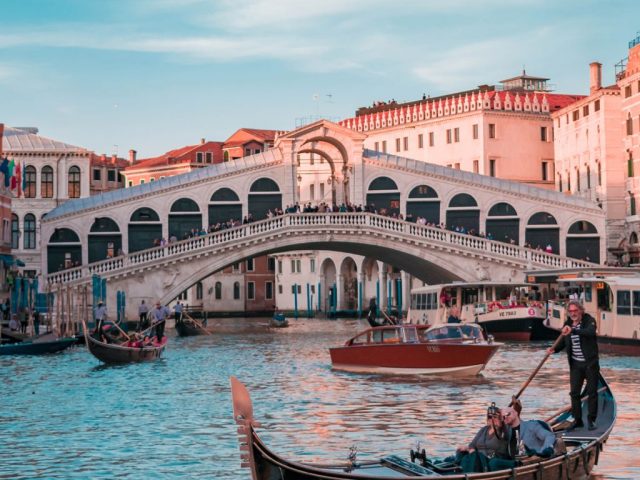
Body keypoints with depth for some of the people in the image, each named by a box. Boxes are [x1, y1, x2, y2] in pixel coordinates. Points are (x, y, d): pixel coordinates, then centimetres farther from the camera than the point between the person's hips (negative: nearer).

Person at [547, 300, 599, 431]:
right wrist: (554, 349, -8)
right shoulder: (567, 324, 5)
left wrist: (573, 331, -44)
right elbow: (563, 342, 13)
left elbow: (590, 332, -32)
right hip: (575, 364, 4)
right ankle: (577, 420, 14)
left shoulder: (589, 320, -10)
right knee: (574, 393, 4)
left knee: (592, 392, 3)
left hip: (590, 363, -4)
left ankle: (591, 420, 13)